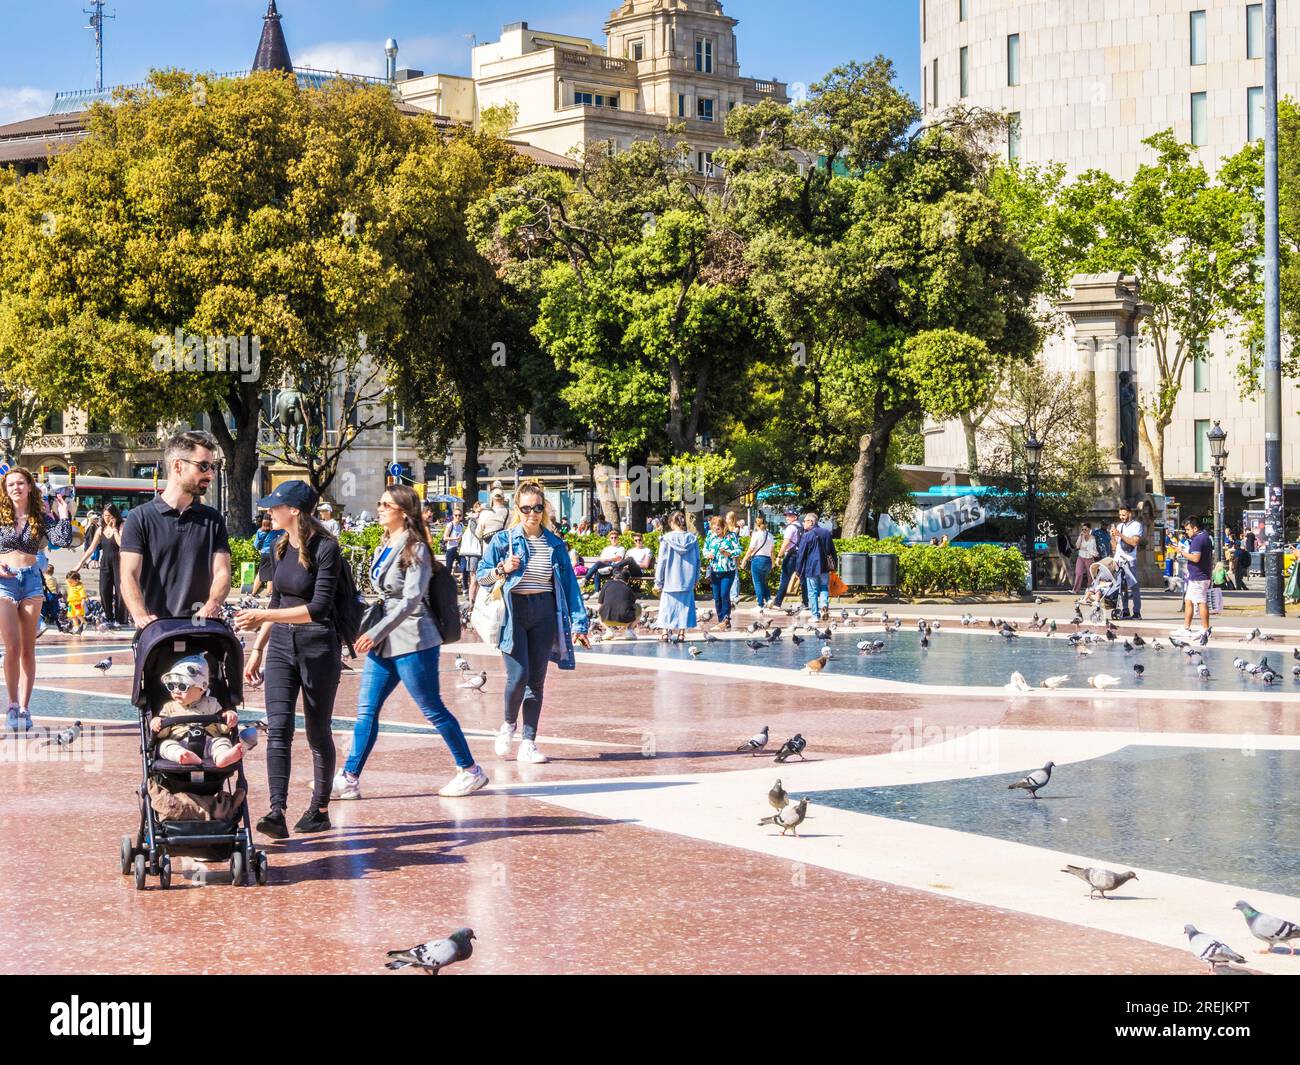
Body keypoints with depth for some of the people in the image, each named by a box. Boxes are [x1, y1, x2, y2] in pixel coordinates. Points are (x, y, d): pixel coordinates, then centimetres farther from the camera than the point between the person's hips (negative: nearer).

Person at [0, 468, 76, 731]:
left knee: (28, 650, 4)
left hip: (31, 580, 2)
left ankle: (23, 708, 8)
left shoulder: (41, 518, 6)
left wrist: (64, 515, -7)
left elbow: (63, 541, -6)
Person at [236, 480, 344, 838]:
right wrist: (257, 649, 16)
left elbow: (318, 608, -20)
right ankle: (277, 812, -17)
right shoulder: (281, 547, 9)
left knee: (318, 732, 5)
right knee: (277, 728, -9)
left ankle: (320, 809, 20)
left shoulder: (325, 549, -13)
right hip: (282, 646, 6)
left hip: (318, 647, -6)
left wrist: (263, 616, -22)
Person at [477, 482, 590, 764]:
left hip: (544, 613, 3)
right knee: (518, 675, -13)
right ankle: (508, 725, 15)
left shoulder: (555, 544, 7)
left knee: (537, 680, 4)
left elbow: (569, 584, 9)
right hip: (513, 611, -3)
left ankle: (529, 743, 9)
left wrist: (578, 623, 3)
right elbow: (481, 575, 6)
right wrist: (502, 570, -14)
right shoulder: (504, 540, 0)